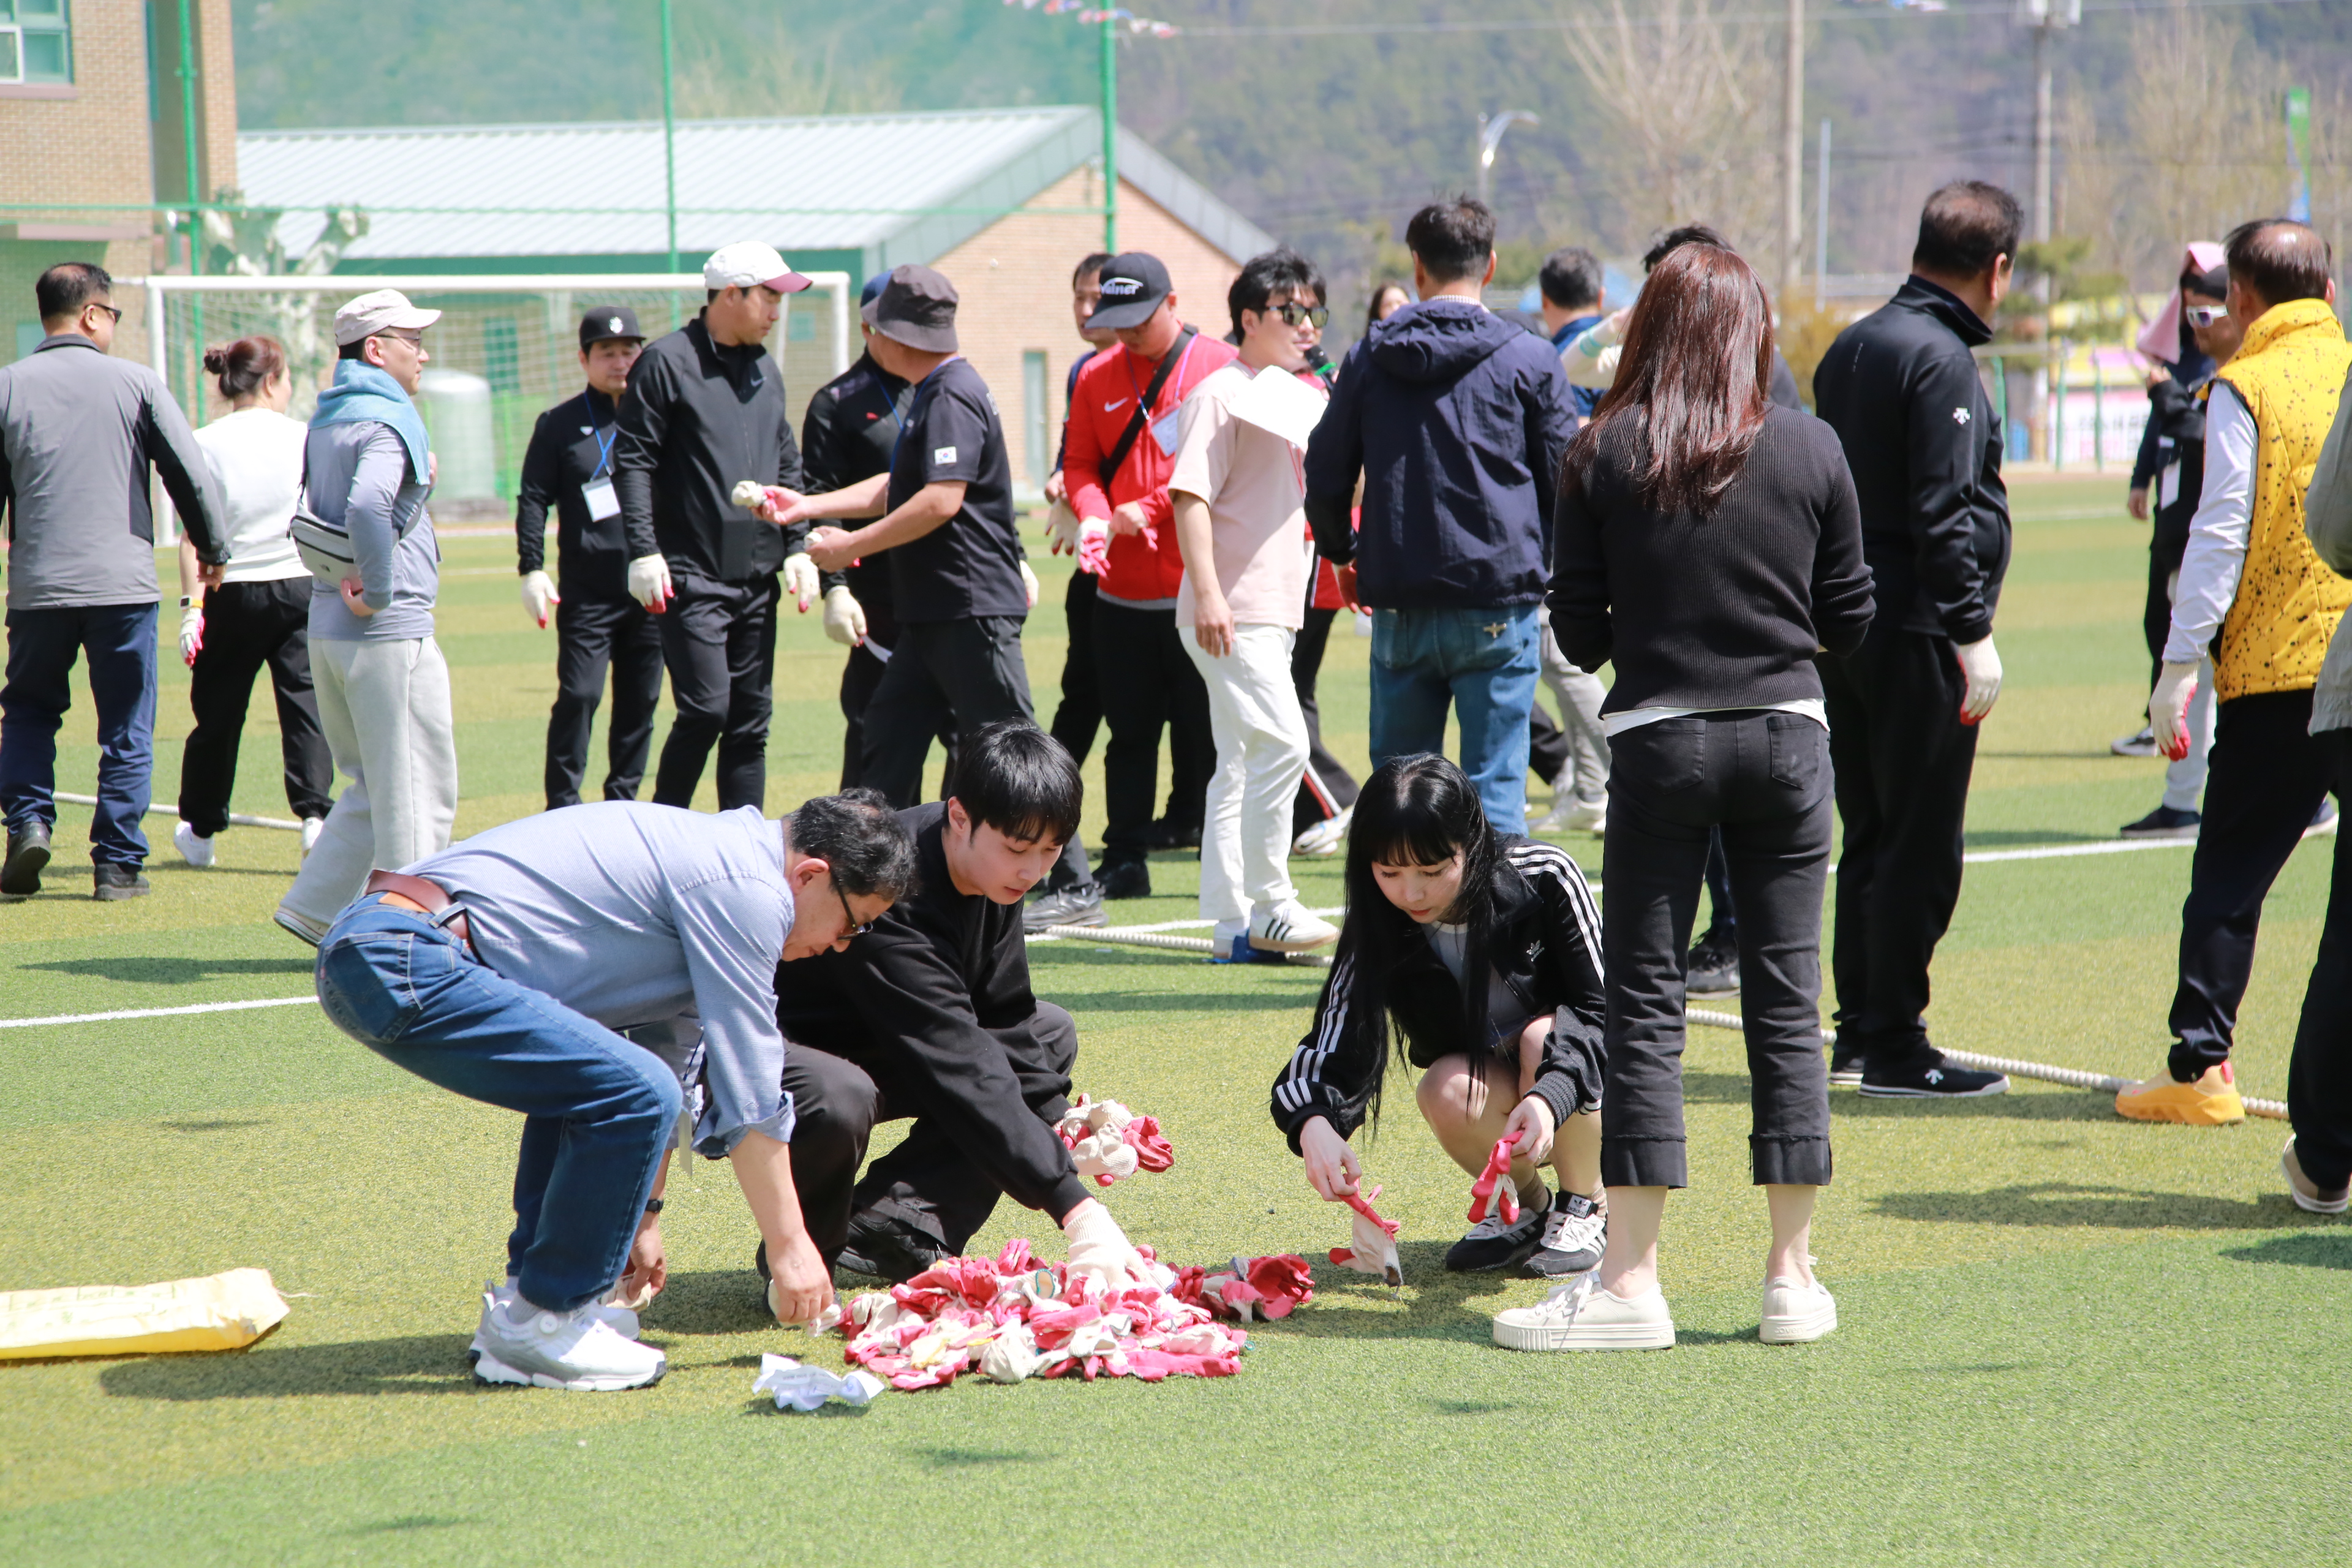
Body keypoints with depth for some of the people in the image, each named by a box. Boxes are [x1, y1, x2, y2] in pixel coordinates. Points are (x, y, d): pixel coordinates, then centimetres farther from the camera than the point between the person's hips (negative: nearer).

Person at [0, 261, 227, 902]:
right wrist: (213, 549, 15)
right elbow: (191, 474, 0)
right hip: (123, 582, -1)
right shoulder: (136, 382, 0)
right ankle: (118, 864, 6)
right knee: (127, 729, 7)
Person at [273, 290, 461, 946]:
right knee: (417, 793, -1)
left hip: (328, 626, 9)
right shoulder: (387, 421, -14)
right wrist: (378, 588, -21)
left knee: (371, 786, 19)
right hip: (390, 631, -9)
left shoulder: (326, 420, 15)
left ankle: (316, 907, 16)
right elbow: (368, 506, -32)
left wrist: (342, 571, 7)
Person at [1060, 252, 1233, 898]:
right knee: (1129, 733, 9)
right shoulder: (1096, 377, 10)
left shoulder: (1222, 368, -4)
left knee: (1205, 732, 0)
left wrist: (1147, 510, -15)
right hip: (1122, 594, 4)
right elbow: (1081, 462, 10)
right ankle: (1124, 862, 14)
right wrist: (1092, 516, -11)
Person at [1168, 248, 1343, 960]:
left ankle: (1233, 923, 13)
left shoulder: (1307, 398, 18)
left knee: (1243, 762, 10)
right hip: (1231, 611, -9)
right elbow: (1191, 495, -16)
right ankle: (1267, 905, -12)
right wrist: (1208, 592, -23)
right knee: (1282, 743, -17)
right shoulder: (1222, 394, -8)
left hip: (1277, 609, 9)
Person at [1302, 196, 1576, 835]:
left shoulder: (1369, 358, 6)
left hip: (1399, 608, 2)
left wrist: (1343, 554, 28)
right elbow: (1562, 481, 3)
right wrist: (1544, 565, 22)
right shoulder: (1530, 360, -1)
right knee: (1495, 785, -2)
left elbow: (1325, 479, 10)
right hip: (1499, 604, -2)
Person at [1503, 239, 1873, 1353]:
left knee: (1644, 1007, 2)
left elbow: (1579, 634, -1)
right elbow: (1850, 621, 5)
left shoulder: (1605, 455, -4)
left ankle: (1629, 1282, 1)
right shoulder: (1810, 449, -1)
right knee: (1786, 1001, 7)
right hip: (1786, 738, 2)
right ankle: (1792, 1275, 11)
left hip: (1660, 740, -1)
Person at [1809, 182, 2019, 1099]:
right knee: (1919, 846, -4)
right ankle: (1894, 1049, -2)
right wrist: (1972, 631, -17)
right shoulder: (1940, 360, -14)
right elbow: (1944, 512, -19)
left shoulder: (1850, 349, 14)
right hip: (1914, 635, -9)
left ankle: (1858, 1033, 19)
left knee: (1869, 839, 15)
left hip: (1843, 630, 9)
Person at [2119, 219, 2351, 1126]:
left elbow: (2221, 533, -9)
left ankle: (2200, 1067, 0)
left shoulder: (2243, 387, -3)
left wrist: (2180, 664, -6)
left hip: (2276, 671, -4)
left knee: (2229, 875, 2)